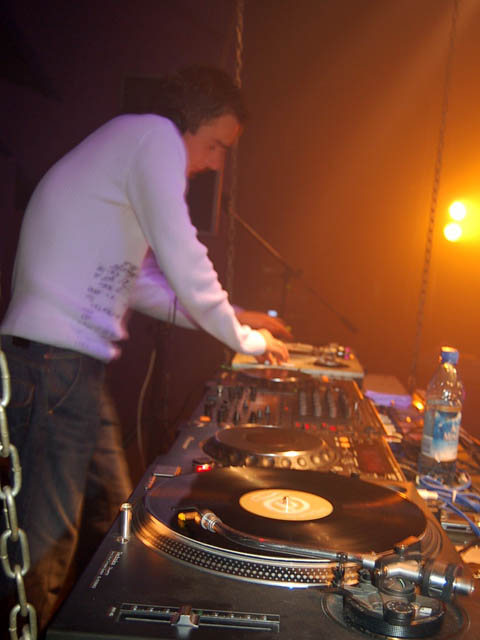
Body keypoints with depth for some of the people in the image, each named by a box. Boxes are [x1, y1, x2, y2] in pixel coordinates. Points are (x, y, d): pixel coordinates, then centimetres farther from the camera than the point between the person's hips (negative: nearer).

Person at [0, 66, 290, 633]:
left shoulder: (128, 159, 22)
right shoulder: (153, 135, -7)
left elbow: (140, 283, 24)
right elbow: (184, 261, -13)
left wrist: (232, 317, 20)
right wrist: (245, 339, 1)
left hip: (72, 361, 11)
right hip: (52, 360, -10)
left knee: (116, 515, 17)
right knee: (46, 543, -4)